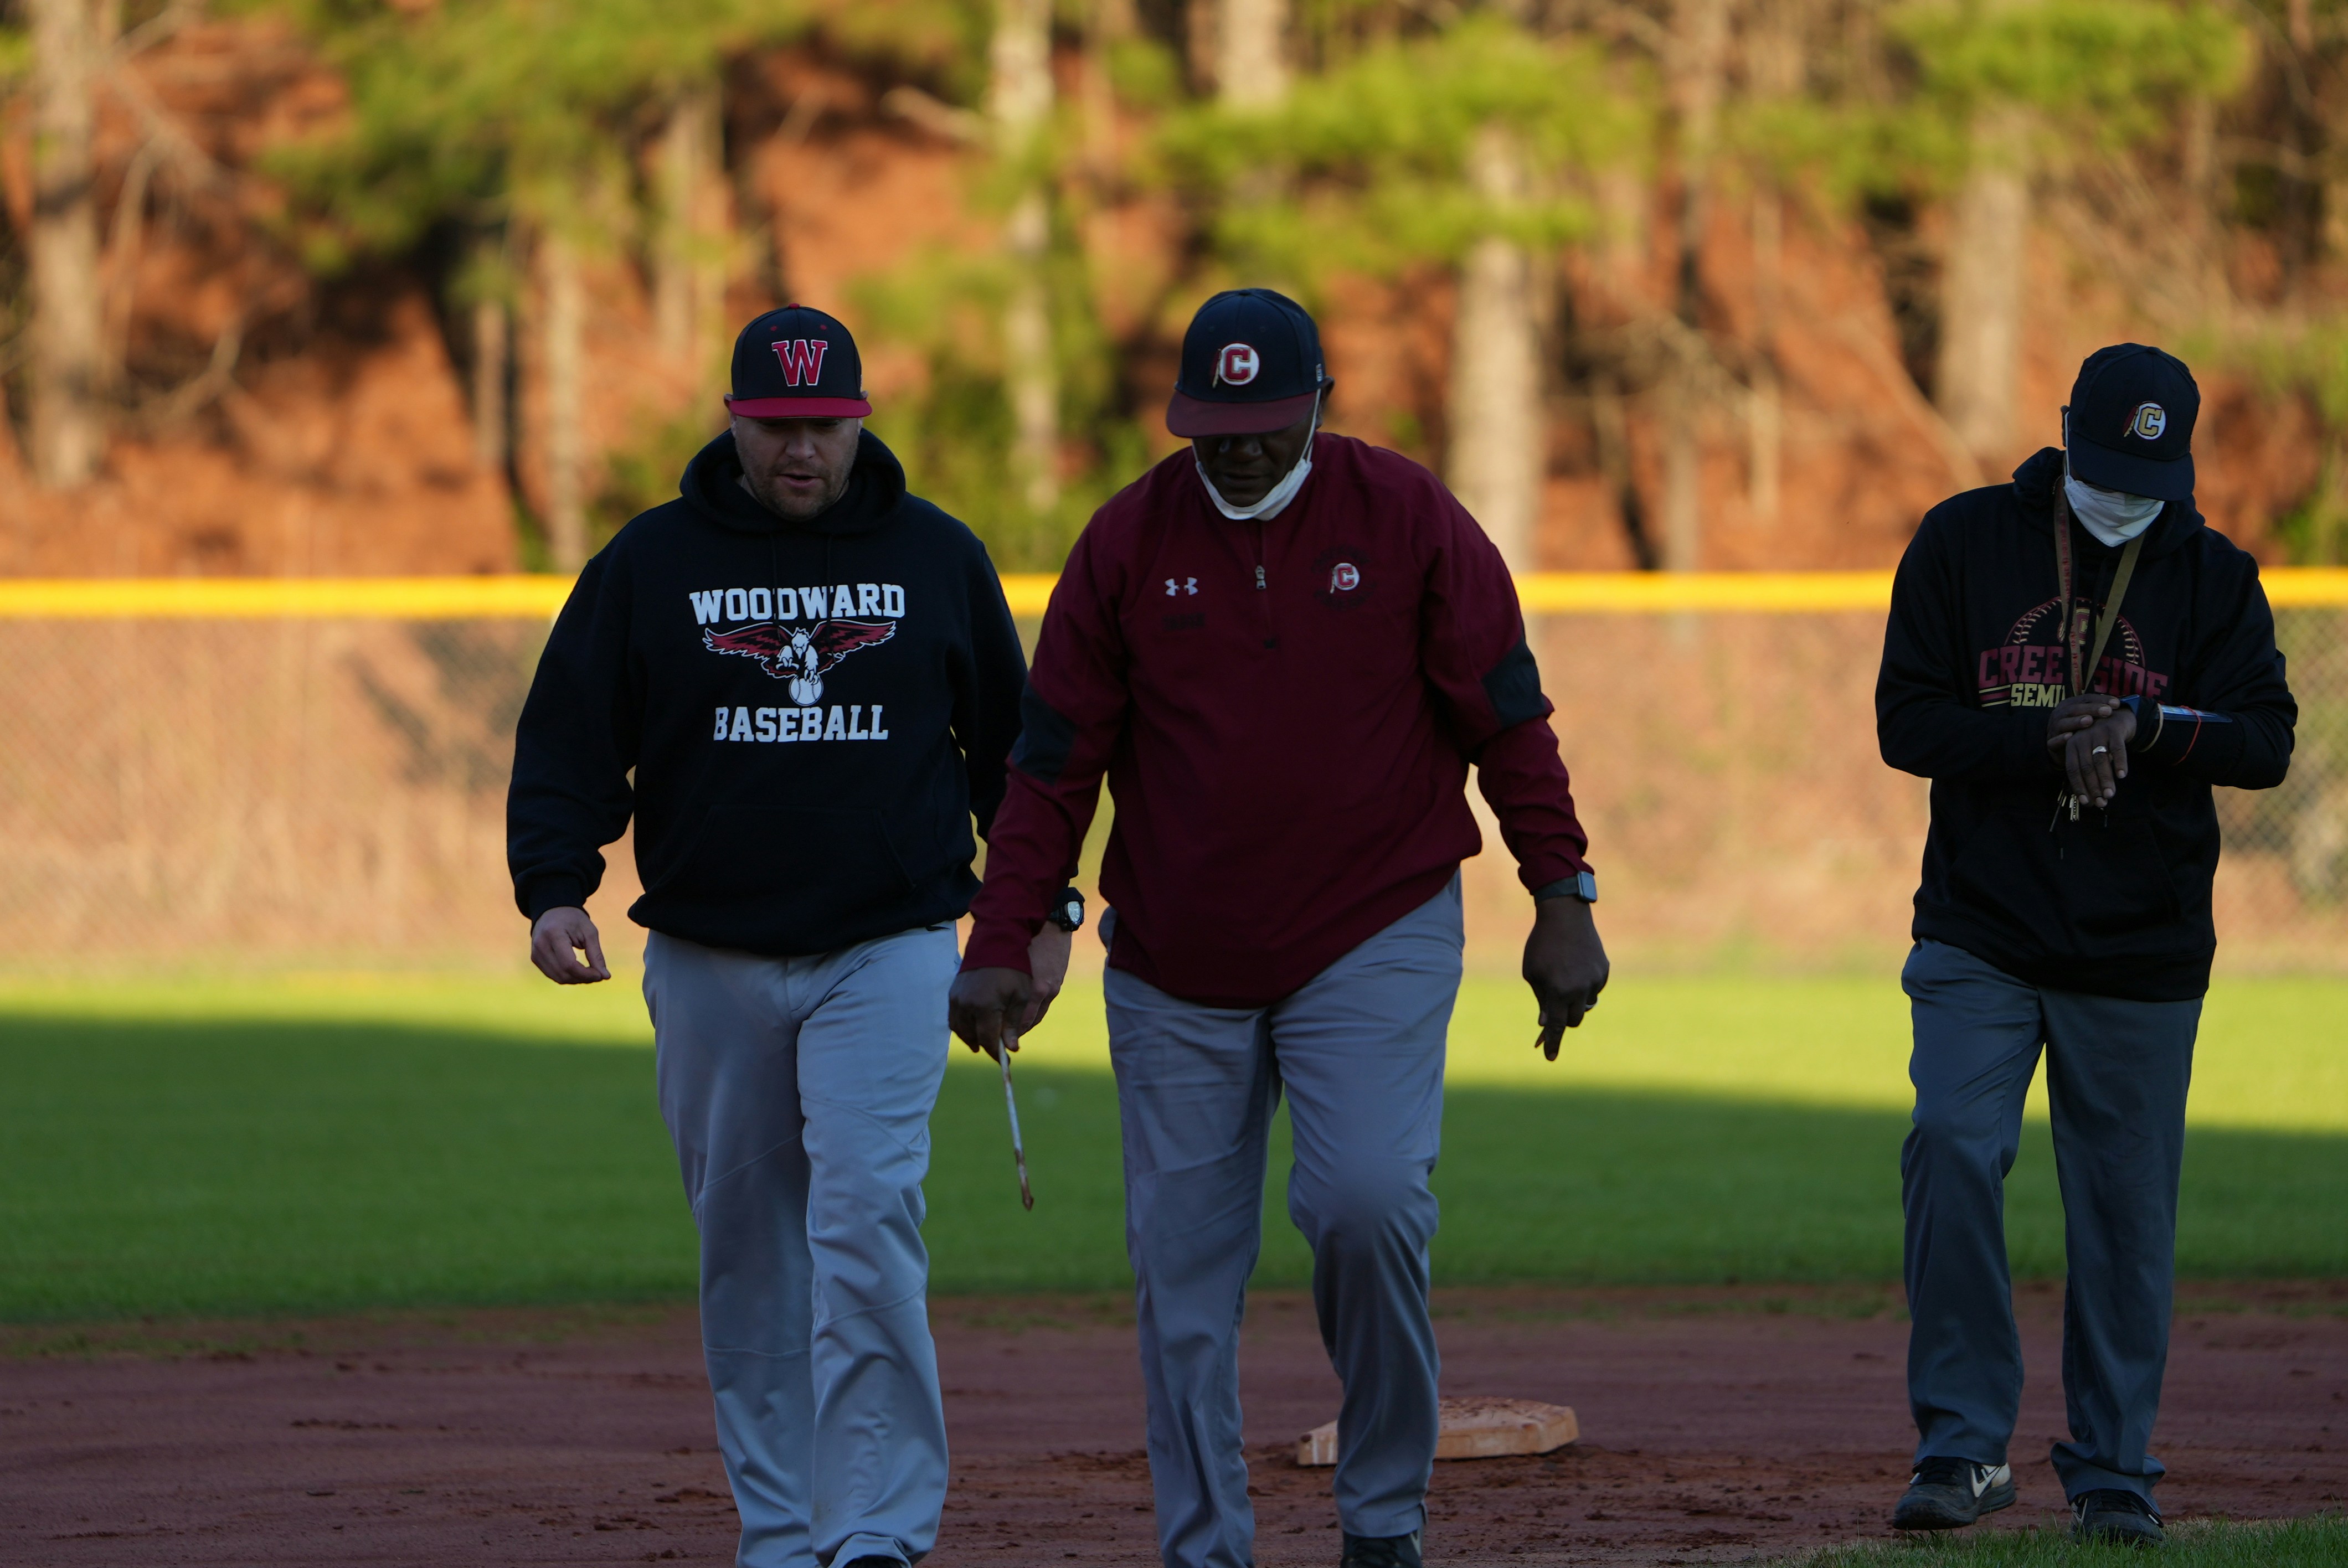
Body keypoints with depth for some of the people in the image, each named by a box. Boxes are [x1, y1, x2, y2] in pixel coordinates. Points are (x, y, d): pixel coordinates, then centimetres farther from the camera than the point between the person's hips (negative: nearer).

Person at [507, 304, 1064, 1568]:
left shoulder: (938, 558, 6)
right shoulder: (651, 562, 4)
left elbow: (1011, 738, 15)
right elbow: (568, 738, 4)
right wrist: (555, 886, -10)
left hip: (887, 952, -2)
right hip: (708, 963, 2)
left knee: (866, 1221, -16)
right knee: (746, 1250, 6)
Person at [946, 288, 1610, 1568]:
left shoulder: (1407, 518, -2)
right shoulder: (1129, 539, 1)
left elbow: (1508, 718, 1)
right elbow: (1053, 762, 2)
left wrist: (1561, 898, -6)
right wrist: (1000, 945, -6)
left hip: (1373, 942, -2)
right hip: (1174, 969, 2)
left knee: (1367, 1201, -19)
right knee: (1182, 1270, 1)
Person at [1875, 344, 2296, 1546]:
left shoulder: (2213, 577, 4)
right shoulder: (1965, 543, 3)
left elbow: (2267, 743, -5)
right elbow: (1908, 722, -3)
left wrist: (2145, 728, -23)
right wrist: (2054, 741, -18)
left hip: (2143, 951, 1)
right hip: (1980, 938, -1)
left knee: (2126, 1212, 2)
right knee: (1953, 1153, -17)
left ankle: (2113, 1470, 15)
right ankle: (1964, 1447, -10)